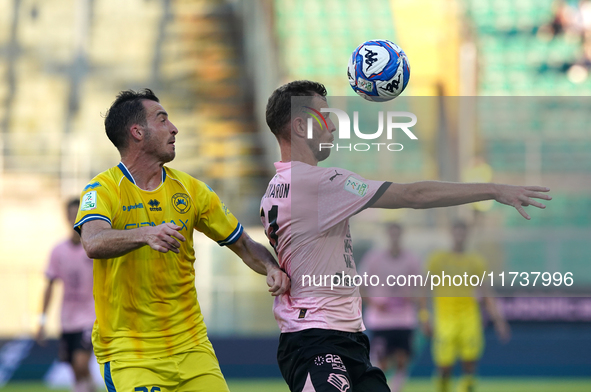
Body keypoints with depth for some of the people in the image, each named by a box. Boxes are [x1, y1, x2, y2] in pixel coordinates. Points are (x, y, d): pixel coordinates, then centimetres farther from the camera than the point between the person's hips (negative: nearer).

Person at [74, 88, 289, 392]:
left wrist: (271, 268, -8)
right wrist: (145, 234, -45)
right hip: (127, 353, -4)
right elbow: (93, 244, -27)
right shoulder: (104, 189, -7)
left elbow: (244, 245, 14)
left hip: (191, 346, 5)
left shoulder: (189, 189, 8)